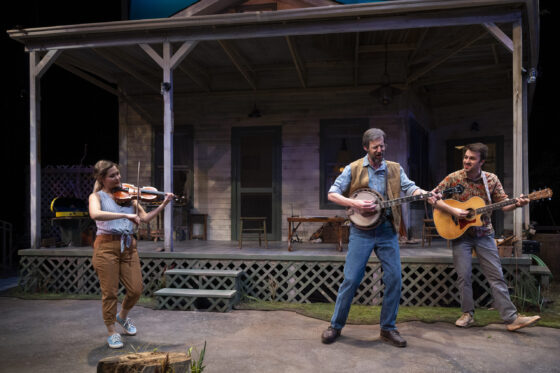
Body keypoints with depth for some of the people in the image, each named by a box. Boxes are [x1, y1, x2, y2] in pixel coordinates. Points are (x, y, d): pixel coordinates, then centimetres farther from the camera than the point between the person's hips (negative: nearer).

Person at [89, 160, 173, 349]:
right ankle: (112, 332, 20)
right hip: (107, 246, -4)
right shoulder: (97, 196, 0)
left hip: (128, 246, 4)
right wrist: (126, 215, -27)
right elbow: (95, 214, -23)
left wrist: (163, 205, -4)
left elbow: (145, 218, 7)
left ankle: (123, 316, 34)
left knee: (136, 290, 2)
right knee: (109, 292, 1)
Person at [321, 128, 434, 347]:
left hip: (387, 230, 3)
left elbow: (410, 188, -1)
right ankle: (336, 325, 14)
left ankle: (388, 328, 17)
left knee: (394, 279, 0)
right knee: (351, 279, -3)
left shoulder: (395, 169, 10)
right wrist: (355, 204, -15)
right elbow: (332, 194, -1)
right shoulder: (354, 169, 2)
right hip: (361, 229, -3)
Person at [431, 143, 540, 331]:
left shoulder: (491, 179, 0)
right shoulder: (454, 178, -5)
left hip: (483, 233, 2)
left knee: (496, 275, 1)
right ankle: (468, 314, 16)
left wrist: (516, 204, -20)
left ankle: (512, 318, 5)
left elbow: (503, 203, 2)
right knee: (463, 275, 0)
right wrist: (452, 210, -18)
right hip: (459, 232, -1)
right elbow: (432, 197, -6)